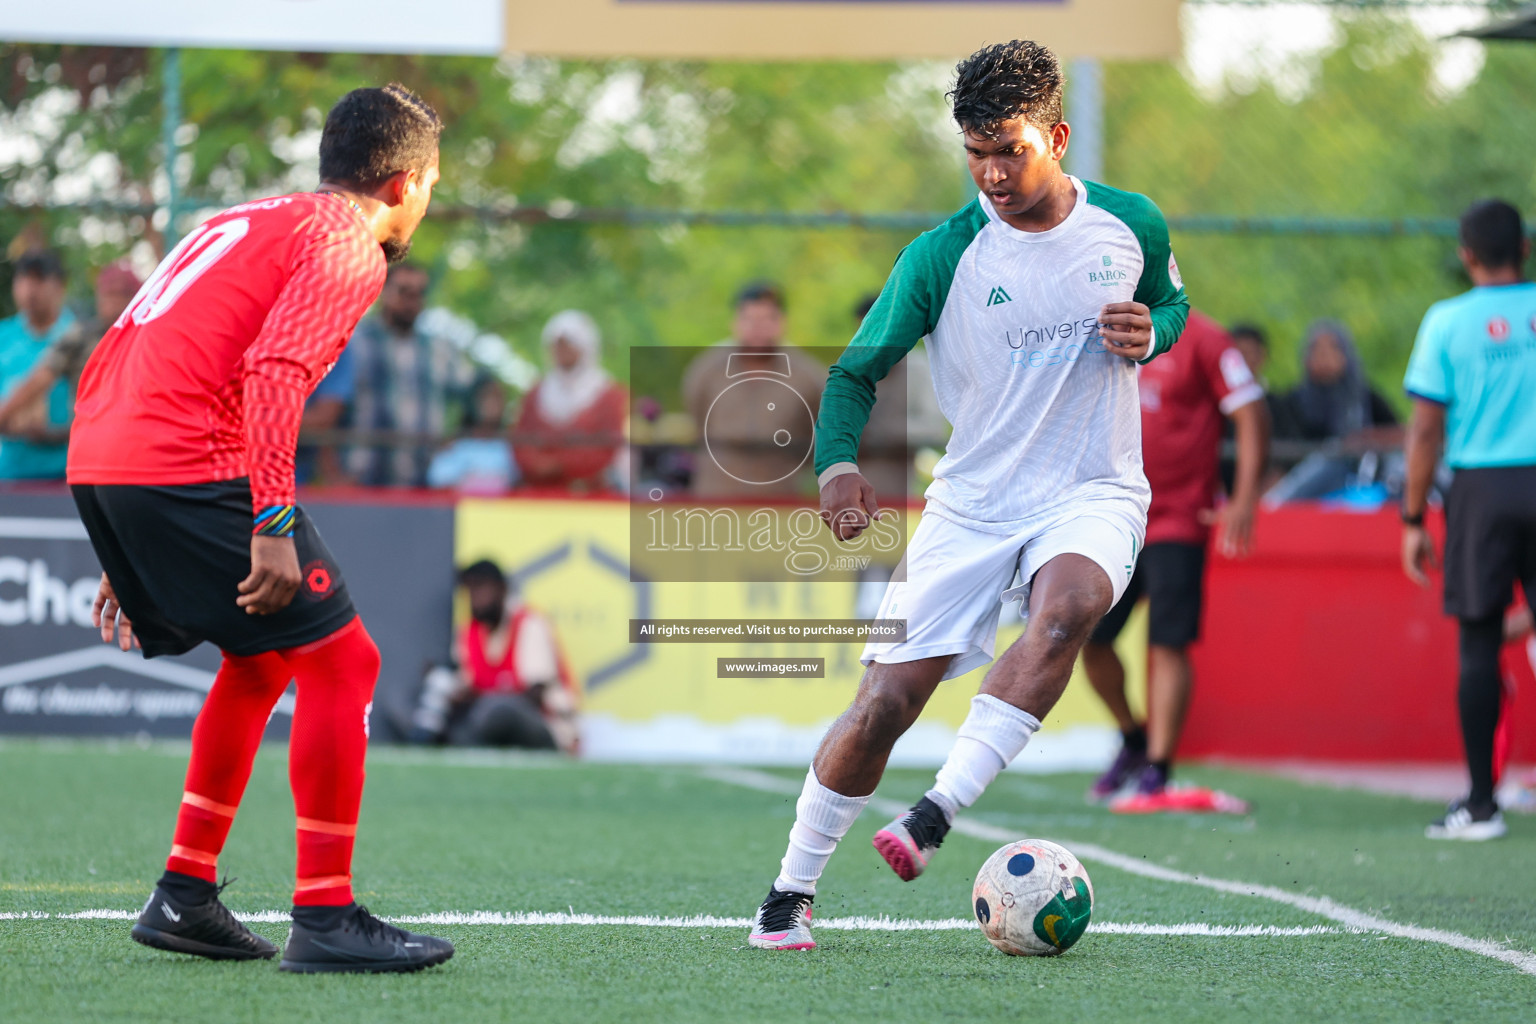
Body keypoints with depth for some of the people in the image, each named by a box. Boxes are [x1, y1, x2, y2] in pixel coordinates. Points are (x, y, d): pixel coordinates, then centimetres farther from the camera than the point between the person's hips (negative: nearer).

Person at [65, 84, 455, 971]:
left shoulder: (253, 222, 27)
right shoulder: (348, 244, -1)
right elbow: (274, 371, -19)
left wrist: (132, 554, 30)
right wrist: (273, 526, -23)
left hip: (99, 462, 9)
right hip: (188, 465, -9)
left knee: (262, 659, 22)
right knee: (341, 658, -3)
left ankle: (186, 894, 22)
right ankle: (325, 919, -4)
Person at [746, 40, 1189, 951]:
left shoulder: (1132, 224, -1)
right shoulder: (942, 257, -7)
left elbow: (1173, 304, 20)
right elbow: (857, 370, -1)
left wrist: (1149, 333, -6)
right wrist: (838, 465, -21)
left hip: (1094, 494, 0)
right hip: (973, 501, 0)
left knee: (1066, 607, -36)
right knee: (885, 703, -8)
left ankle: (937, 816, -33)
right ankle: (793, 892, 12)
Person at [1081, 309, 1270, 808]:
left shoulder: (1201, 340, -7)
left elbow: (1251, 416, -8)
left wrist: (1244, 499, -16)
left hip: (1177, 520, -6)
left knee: (1167, 646, -8)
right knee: (1088, 637, 3)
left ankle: (1156, 774, -6)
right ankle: (1133, 739, 26)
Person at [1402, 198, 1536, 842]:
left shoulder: (1448, 321, 0)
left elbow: (1426, 431, -2)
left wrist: (1414, 520, 4)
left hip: (1482, 486, -1)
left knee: (1480, 643, 3)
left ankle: (1481, 802, 4)